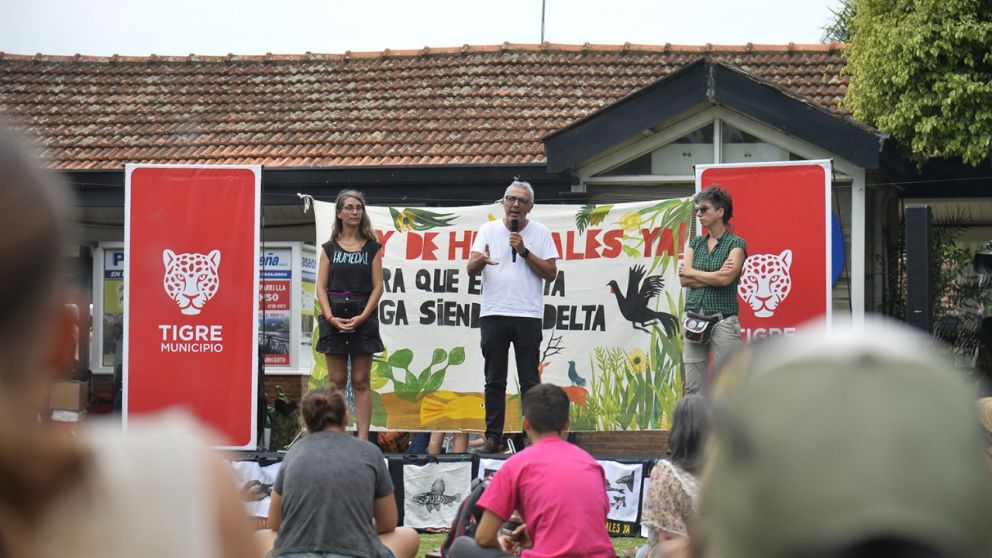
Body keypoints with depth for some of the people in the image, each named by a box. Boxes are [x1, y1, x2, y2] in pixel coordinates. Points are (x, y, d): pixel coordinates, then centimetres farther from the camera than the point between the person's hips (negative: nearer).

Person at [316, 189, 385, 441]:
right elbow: (321, 287, 4)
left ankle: (363, 438, -2)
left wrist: (362, 316, -12)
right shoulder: (329, 248, 9)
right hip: (334, 318, 1)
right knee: (337, 382, 2)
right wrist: (330, 317, -11)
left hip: (363, 318, -1)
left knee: (360, 382, 0)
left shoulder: (372, 248, 6)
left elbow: (377, 287, 0)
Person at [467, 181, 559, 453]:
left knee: (529, 380, -1)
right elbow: (471, 268, -1)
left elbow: (551, 273, 1)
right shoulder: (488, 230, 9)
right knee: (494, 380, 4)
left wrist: (524, 251, -9)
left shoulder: (540, 233, 7)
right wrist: (480, 260, -24)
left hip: (528, 315, -1)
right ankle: (492, 437, 8)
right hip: (493, 314, 1)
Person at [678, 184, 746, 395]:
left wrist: (691, 271, -3)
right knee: (693, 388, 4)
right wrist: (714, 277, -9)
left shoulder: (735, 243, -2)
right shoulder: (695, 243, 14)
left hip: (723, 320, -5)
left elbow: (725, 279, -16)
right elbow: (684, 280, 2)